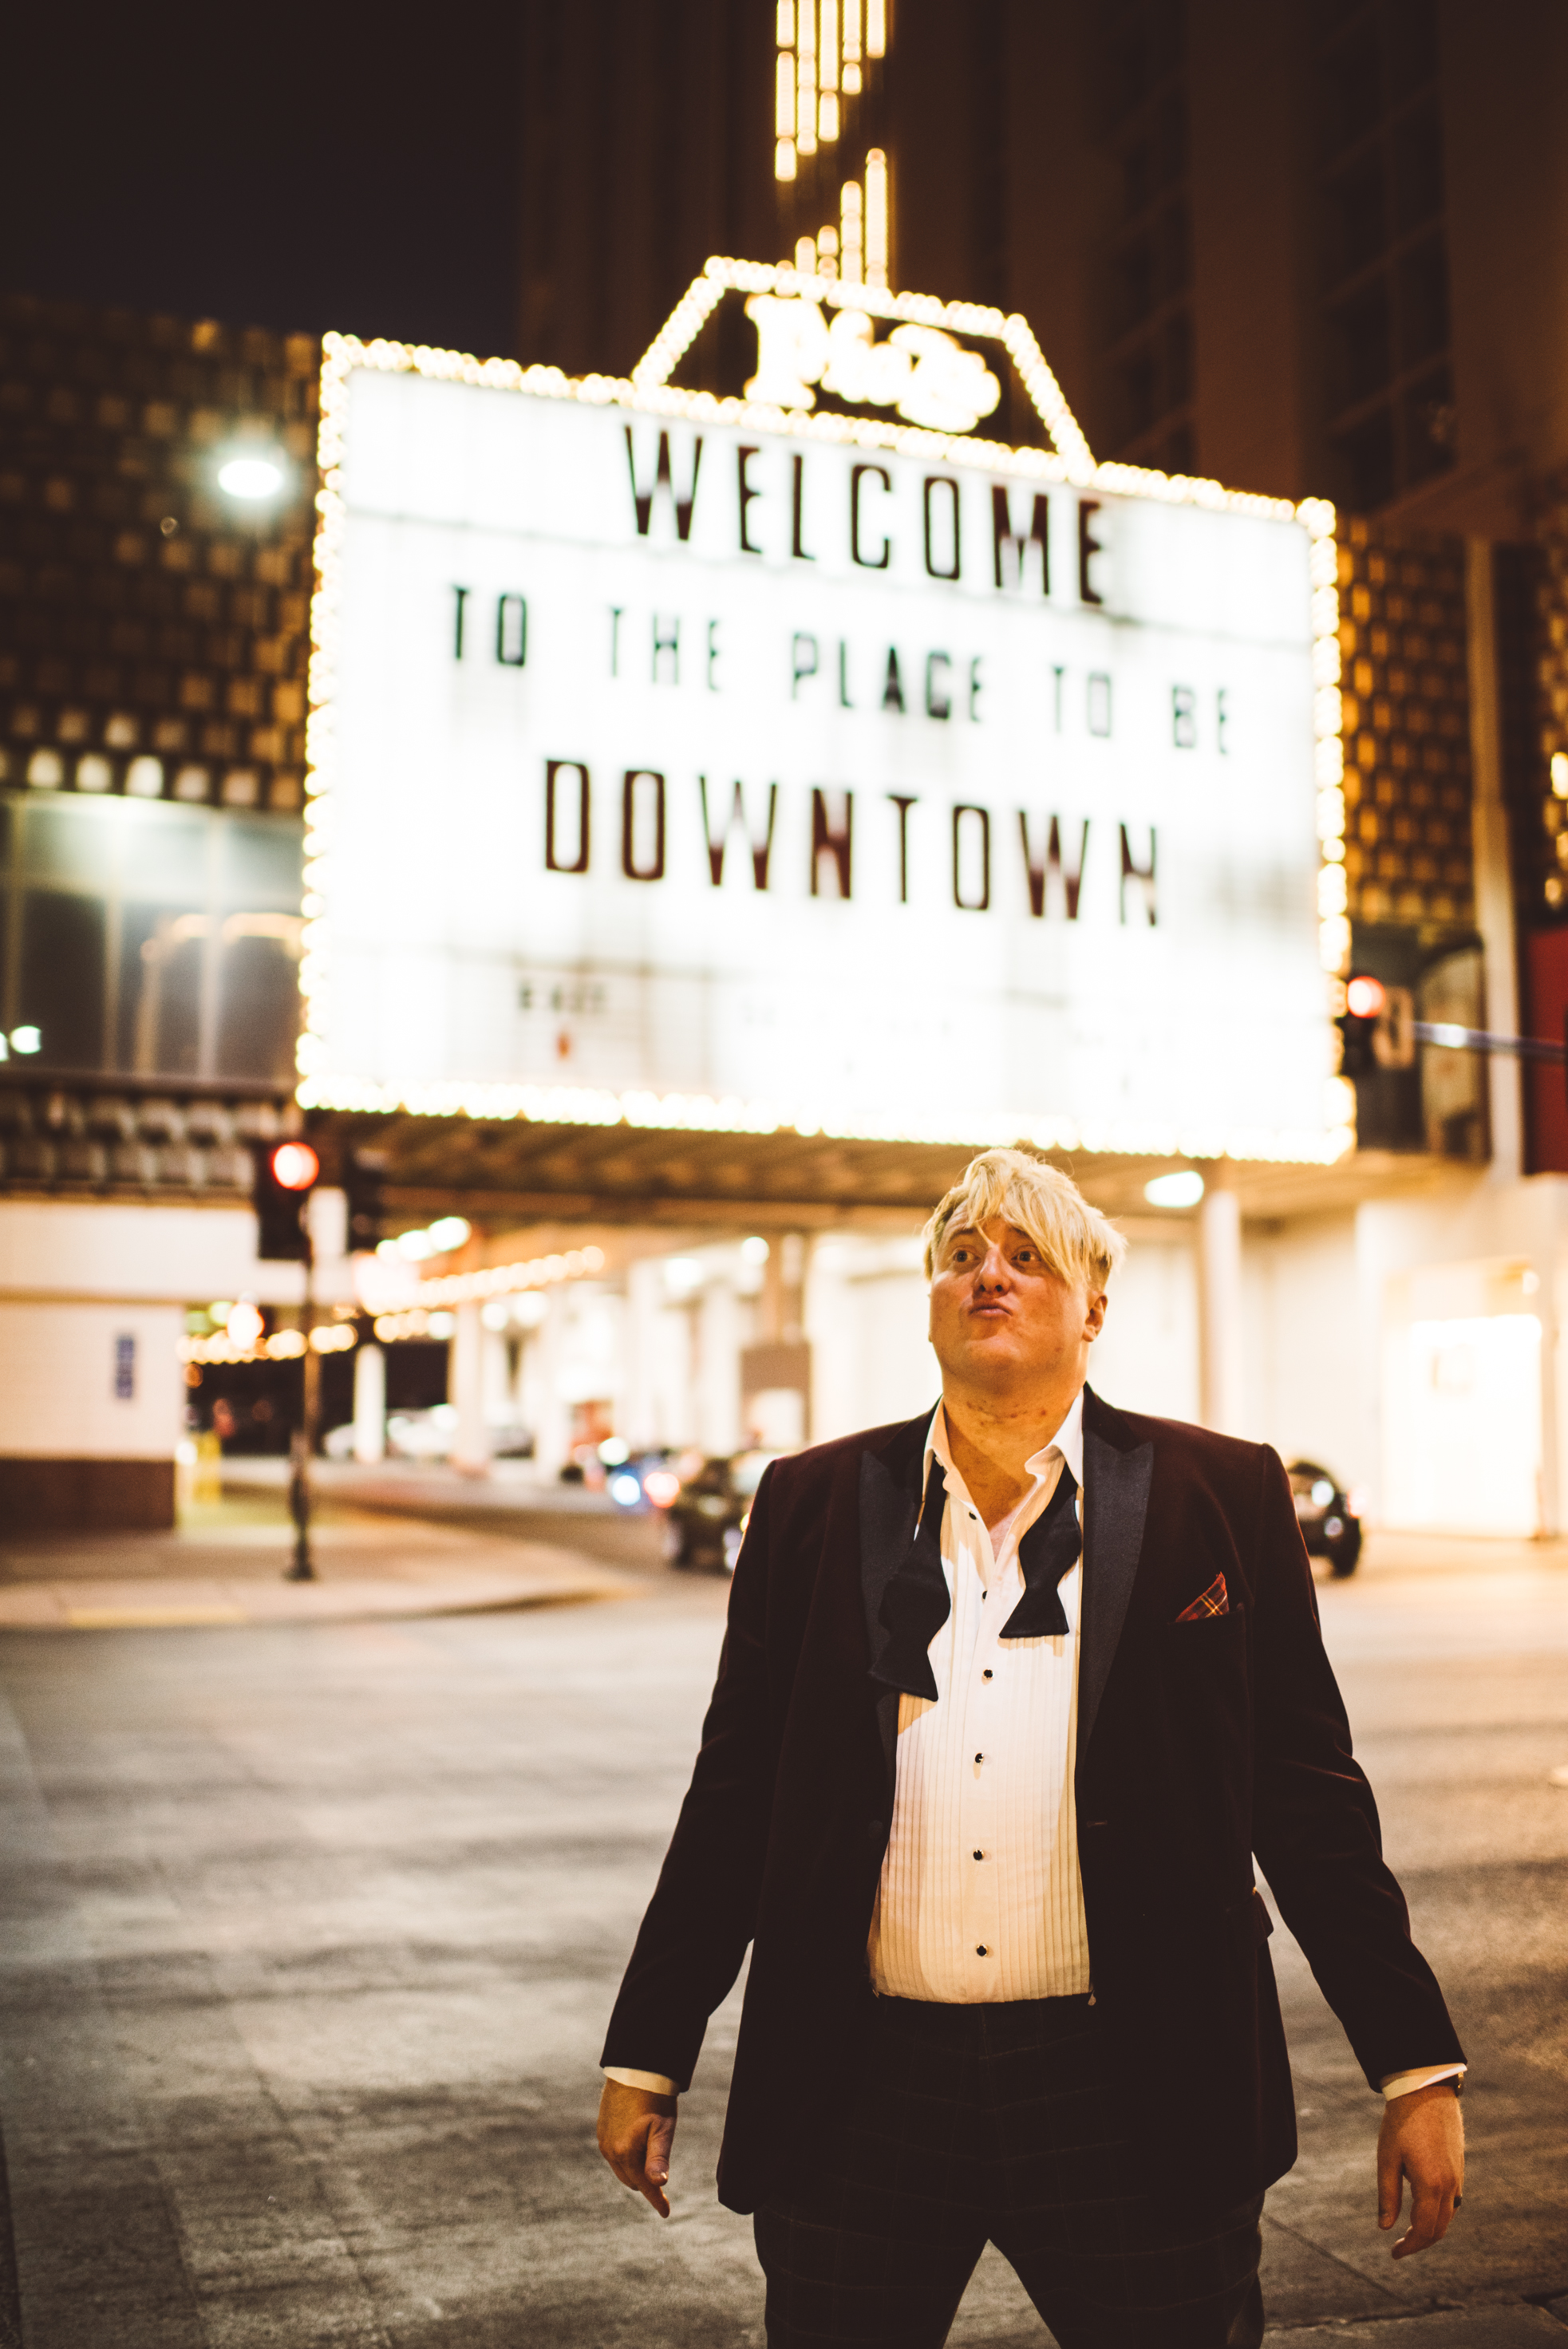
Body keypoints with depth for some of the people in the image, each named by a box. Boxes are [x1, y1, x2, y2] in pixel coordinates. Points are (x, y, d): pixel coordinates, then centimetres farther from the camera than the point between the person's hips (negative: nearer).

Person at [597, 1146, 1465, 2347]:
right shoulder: (812, 1504, 5)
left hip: (1132, 2097, -1)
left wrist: (1419, 2068, 0)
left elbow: (1308, 1797, 2)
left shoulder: (1220, 1496, 1)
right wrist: (646, 2057, 9)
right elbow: (736, 1796, 8)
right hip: (860, 2100, 2)